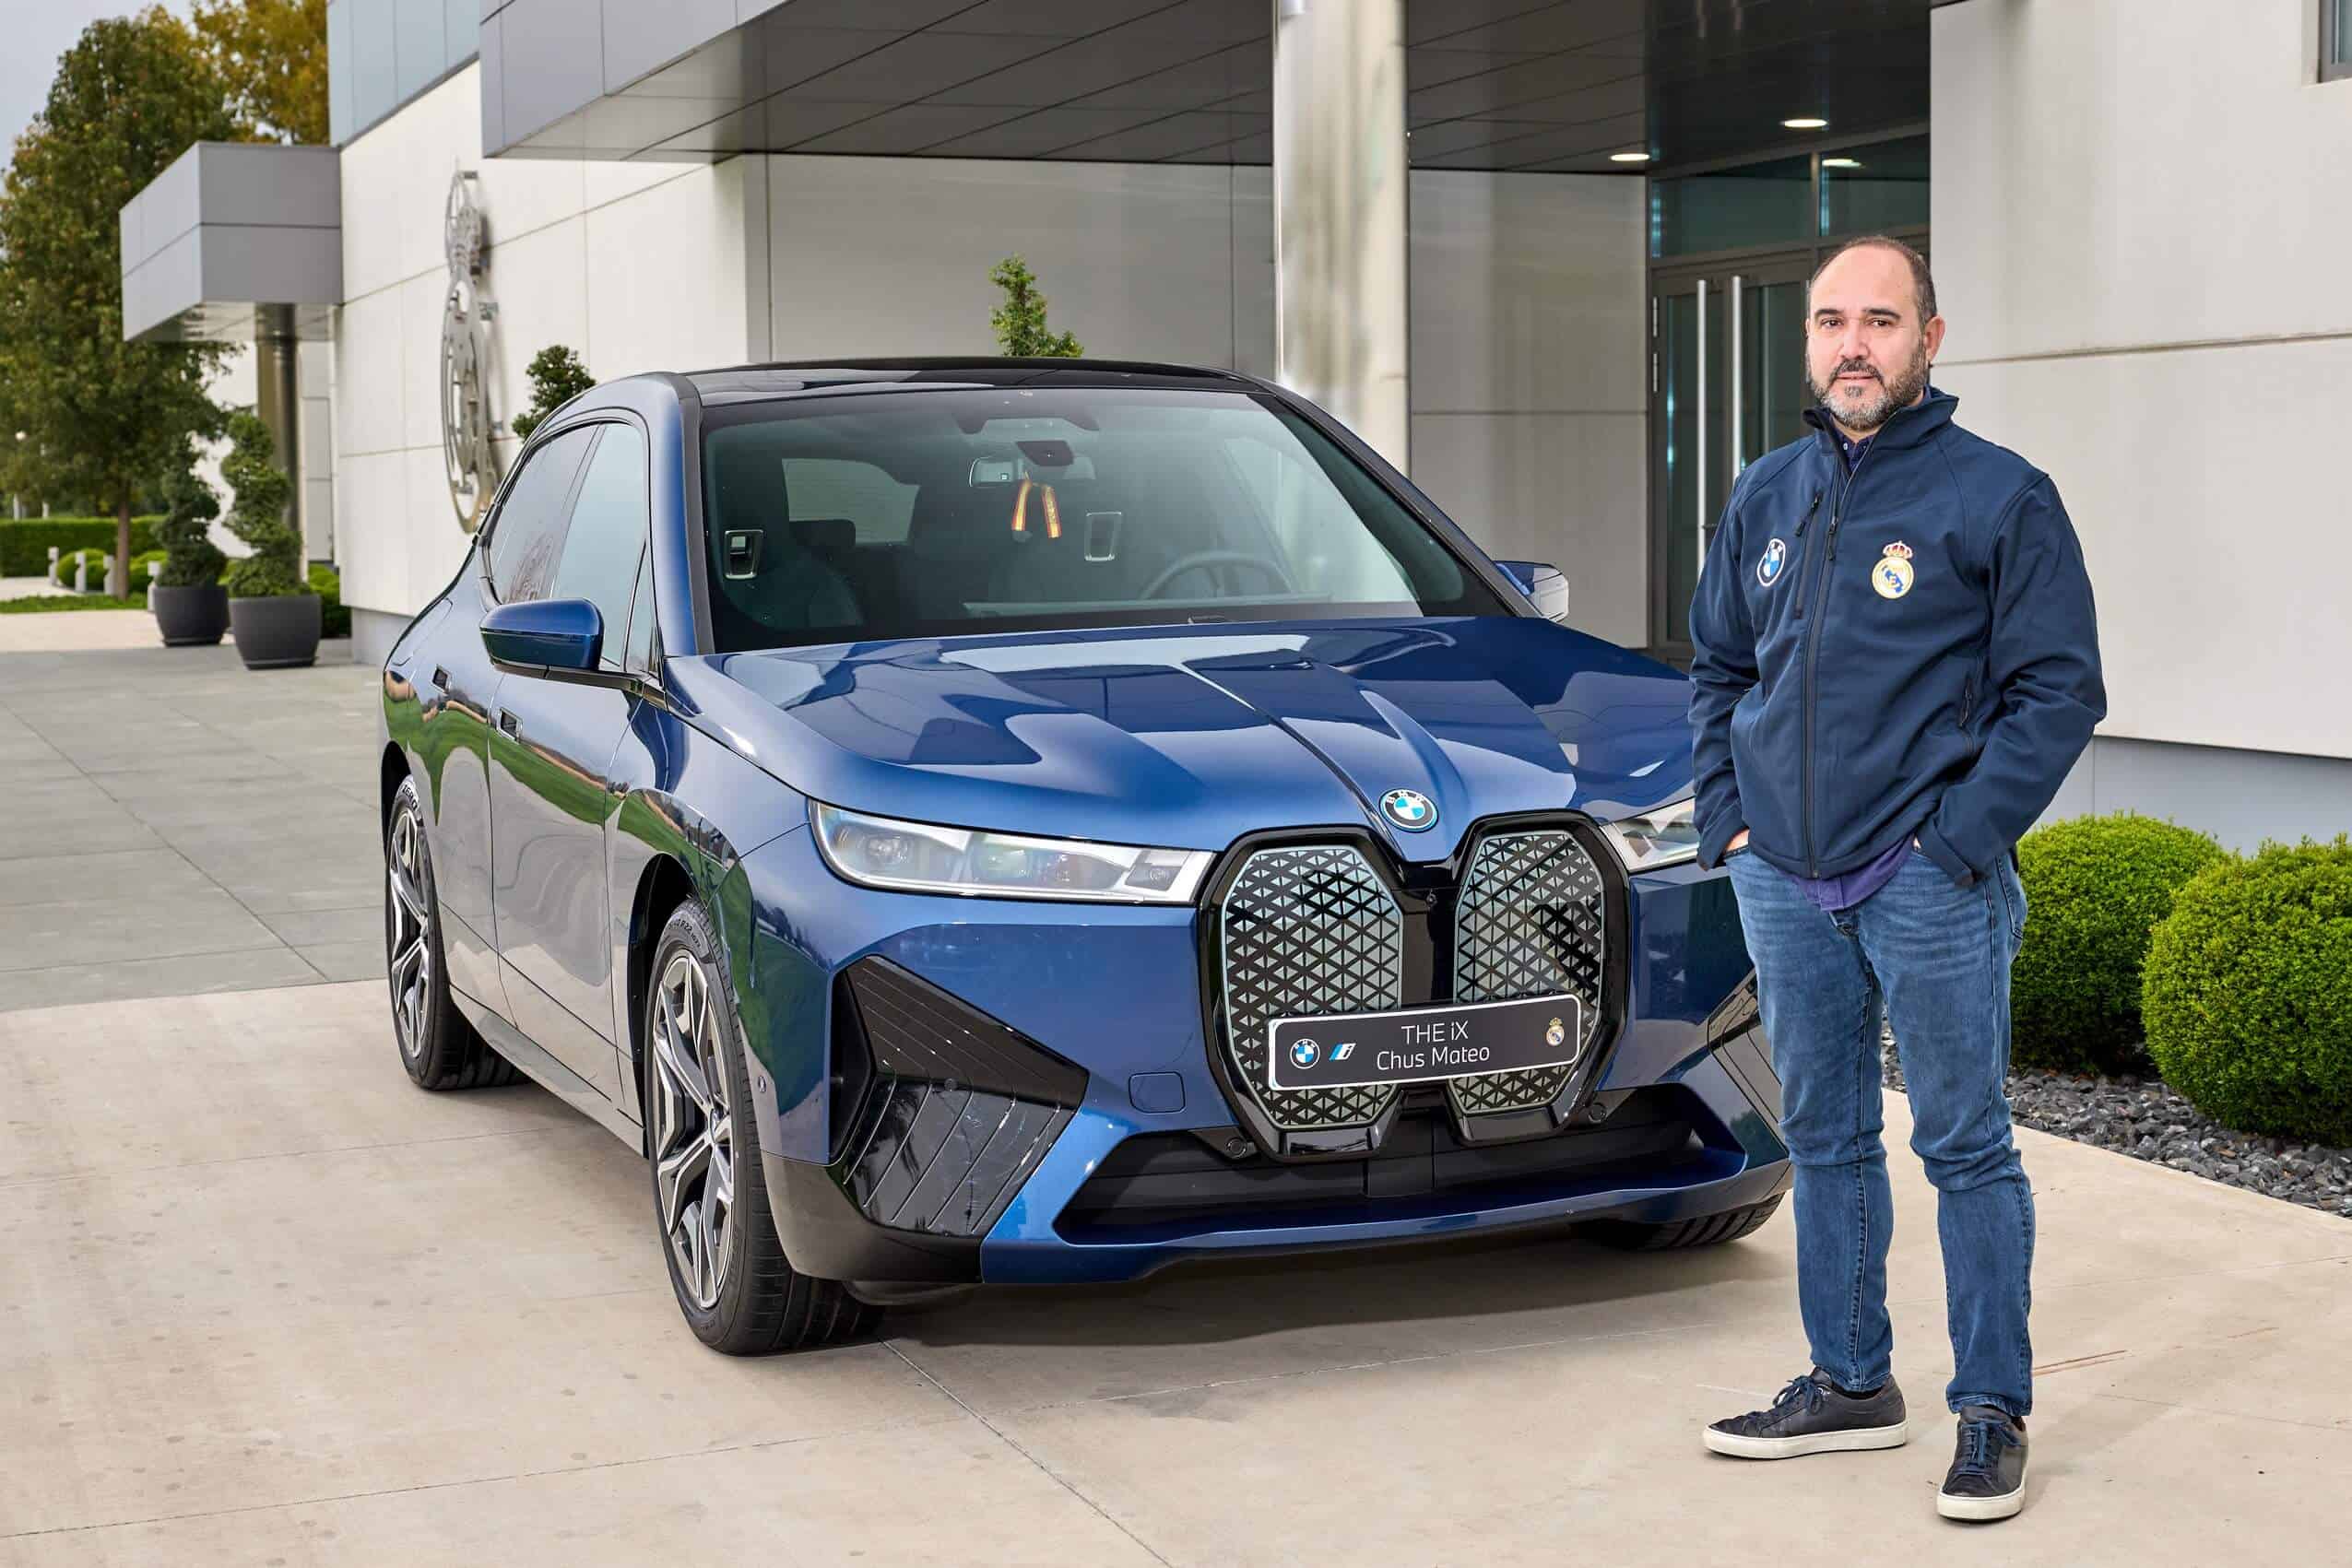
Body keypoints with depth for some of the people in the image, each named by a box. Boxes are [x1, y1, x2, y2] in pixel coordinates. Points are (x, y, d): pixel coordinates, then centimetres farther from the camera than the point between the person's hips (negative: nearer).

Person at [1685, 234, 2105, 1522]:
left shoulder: (1997, 496, -6)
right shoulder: (1767, 496, 11)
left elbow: (2059, 689, -8)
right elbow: (1716, 668, 21)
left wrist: (1959, 843, -14)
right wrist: (1728, 818, 8)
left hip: (1931, 884, -5)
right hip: (1783, 882, 6)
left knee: (1965, 1147, 1)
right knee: (1823, 1140, 13)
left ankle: (1993, 1410, 10)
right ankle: (1850, 1382, 25)